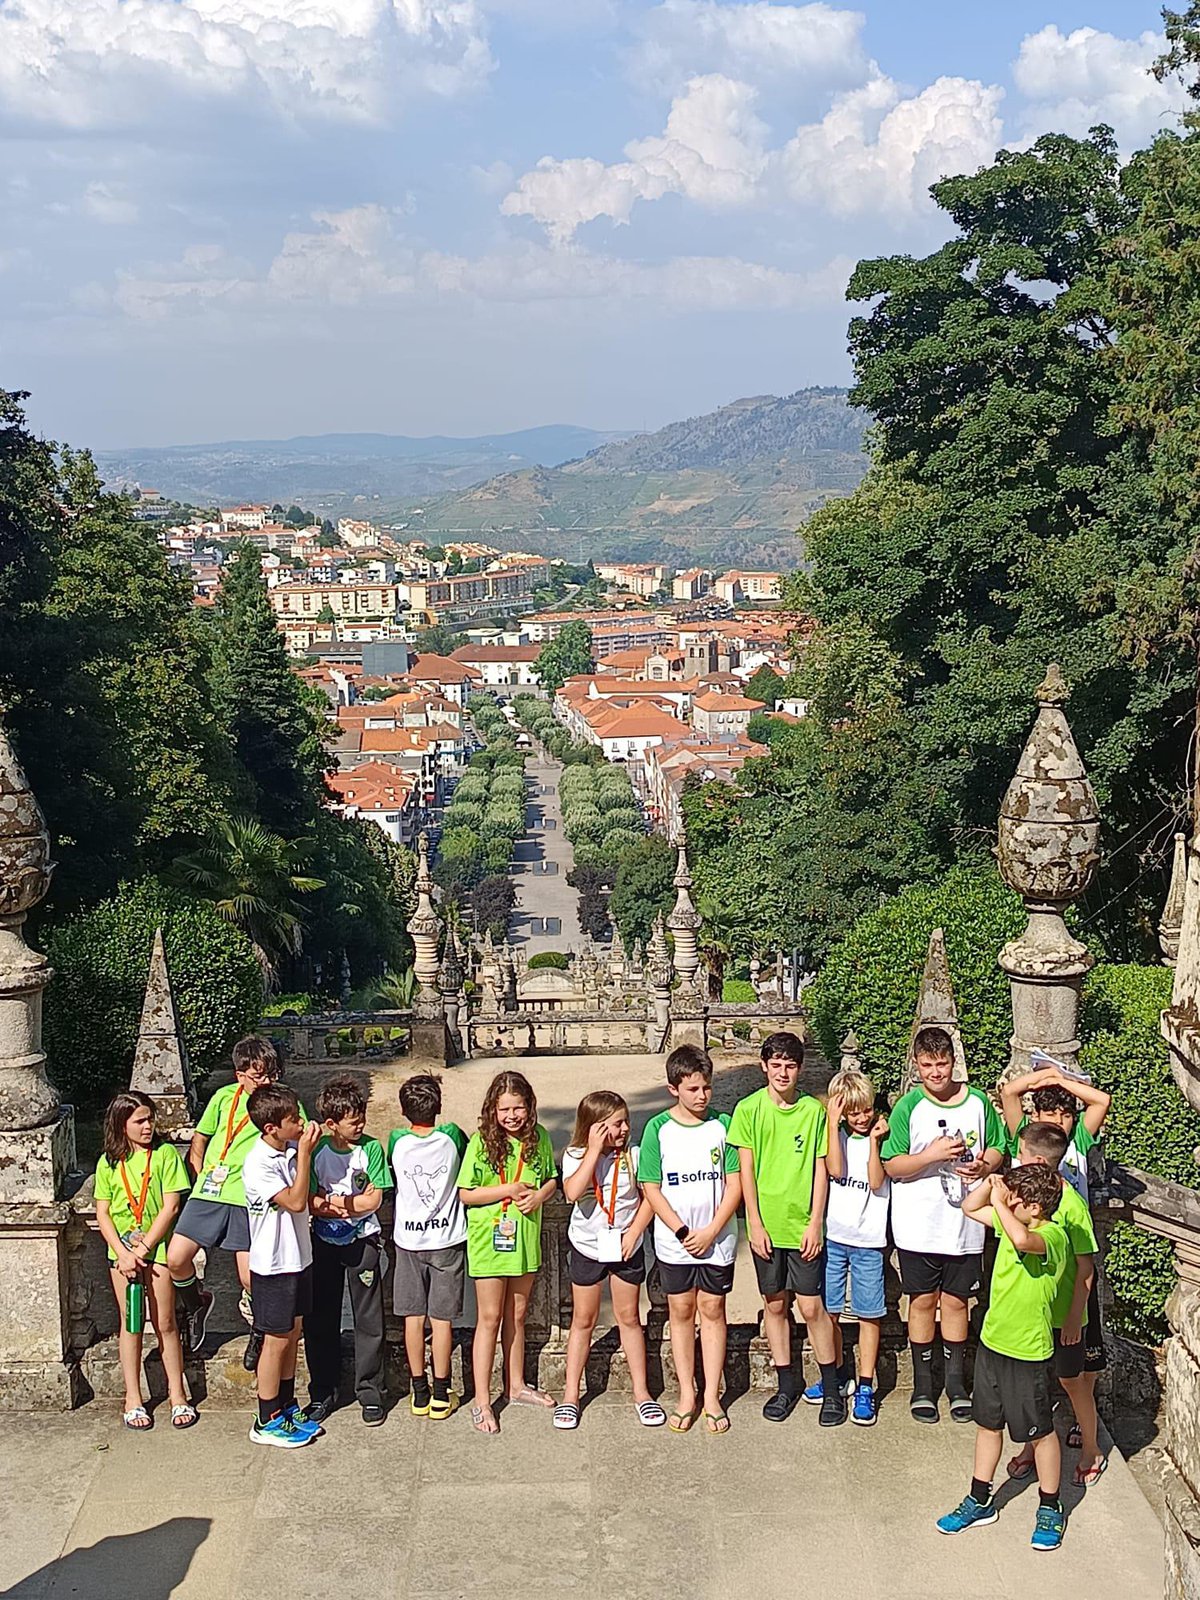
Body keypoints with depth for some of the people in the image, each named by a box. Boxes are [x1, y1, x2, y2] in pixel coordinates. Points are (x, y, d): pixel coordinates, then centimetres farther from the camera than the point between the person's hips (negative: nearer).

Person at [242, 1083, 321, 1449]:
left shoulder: (291, 1149, 0)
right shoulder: (258, 1164, -23)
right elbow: (295, 1201, -27)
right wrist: (305, 1152, -27)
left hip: (298, 1258, 8)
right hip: (273, 1265, -7)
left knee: (293, 1334, 17)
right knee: (277, 1341, 3)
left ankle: (287, 1408, 32)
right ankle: (267, 1422, 17)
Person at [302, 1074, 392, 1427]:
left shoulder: (372, 1148, -8)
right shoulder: (315, 1150, -7)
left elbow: (374, 1200, -11)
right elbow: (310, 1202, -9)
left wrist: (330, 1202, -15)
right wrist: (352, 1202, -18)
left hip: (362, 1240, -1)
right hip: (324, 1242, 1)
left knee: (369, 1319, 3)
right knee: (320, 1320, 8)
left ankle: (369, 1392, 15)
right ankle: (322, 1392, 21)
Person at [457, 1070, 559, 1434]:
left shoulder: (539, 1138, -1)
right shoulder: (481, 1142, -14)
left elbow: (551, 1179, 11)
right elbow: (466, 1193, -13)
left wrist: (540, 1195, -10)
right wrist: (509, 1190, -20)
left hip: (525, 1239, 4)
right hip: (490, 1240, -4)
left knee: (517, 1316, 18)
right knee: (490, 1318, 2)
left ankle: (516, 1386, 34)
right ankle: (482, 1403, 9)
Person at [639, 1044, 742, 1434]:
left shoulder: (722, 1124, -3)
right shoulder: (658, 1128, -5)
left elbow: (734, 1183, -3)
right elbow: (651, 1189, -4)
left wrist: (710, 1233, -11)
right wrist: (683, 1232, -10)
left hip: (717, 1239, 0)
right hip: (674, 1240, 0)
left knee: (712, 1309, 6)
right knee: (681, 1310, 8)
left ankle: (712, 1397, 15)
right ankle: (686, 1395, 19)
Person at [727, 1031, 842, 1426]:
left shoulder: (814, 1110, -1)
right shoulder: (749, 1109, -2)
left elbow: (820, 1171, 0)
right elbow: (745, 1170, -2)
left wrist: (815, 1223, -5)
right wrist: (755, 1224, -6)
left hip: (803, 1226, -1)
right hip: (766, 1225, 1)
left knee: (812, 1306, 0)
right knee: (775, 1304, 11)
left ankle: (831, 1389, 15)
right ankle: (786, 1385, 25)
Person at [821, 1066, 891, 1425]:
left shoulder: (881, 1137, -2)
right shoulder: (835, 1135, 2)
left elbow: (876, 1182, -12)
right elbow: (836, 1169, -16)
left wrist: (874, 1141, -18)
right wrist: (834, 1125, -16)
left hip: (868, 1239, -2)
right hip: (832, 1236, 2)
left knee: (869, 1314, 3)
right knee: (828, 1310, 10)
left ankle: (865, 1387, 11)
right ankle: (839, 1374, 28)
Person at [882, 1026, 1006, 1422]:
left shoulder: (978, 1101, -1)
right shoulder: (908, 1107, -8)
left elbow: (997, 1148, 12)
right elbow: (892, 1166, -9)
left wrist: (984, 1166, -10)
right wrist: (933, 1154, -22)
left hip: (965, 1223, 2)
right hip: (918, 1225, -1)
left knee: (956, 1301, 11)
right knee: (923, 1301, 9)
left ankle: (956, 1382, 27)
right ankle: (923, 1385, 23)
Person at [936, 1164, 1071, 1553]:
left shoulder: (1053, 1235, -23)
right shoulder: (1012, 1221, 1)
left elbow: (1022, 1240, -46)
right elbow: (970, 1206, 12)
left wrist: (999, 1202, -33)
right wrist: (993, 1182, -5)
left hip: (1028, 1352, -8)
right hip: (992, 1341, 8)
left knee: (1039, 1430, 10)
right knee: (987, 1423, 18)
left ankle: (1050, 1509, 28)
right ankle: (979, 1501, 32)